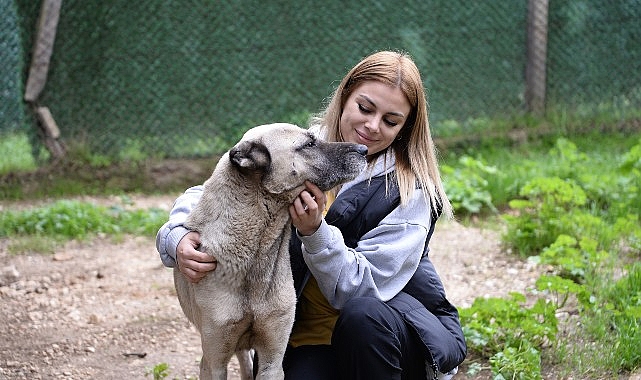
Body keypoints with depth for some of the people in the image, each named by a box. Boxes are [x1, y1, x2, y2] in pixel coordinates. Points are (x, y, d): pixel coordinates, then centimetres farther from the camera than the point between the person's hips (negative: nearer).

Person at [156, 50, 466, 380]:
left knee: (363, 316, -35)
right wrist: (177, 236, -26)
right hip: (308, 333, 2)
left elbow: (365, 288, -20)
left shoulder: (410, 190, -13)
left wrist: (315, 232, -35)